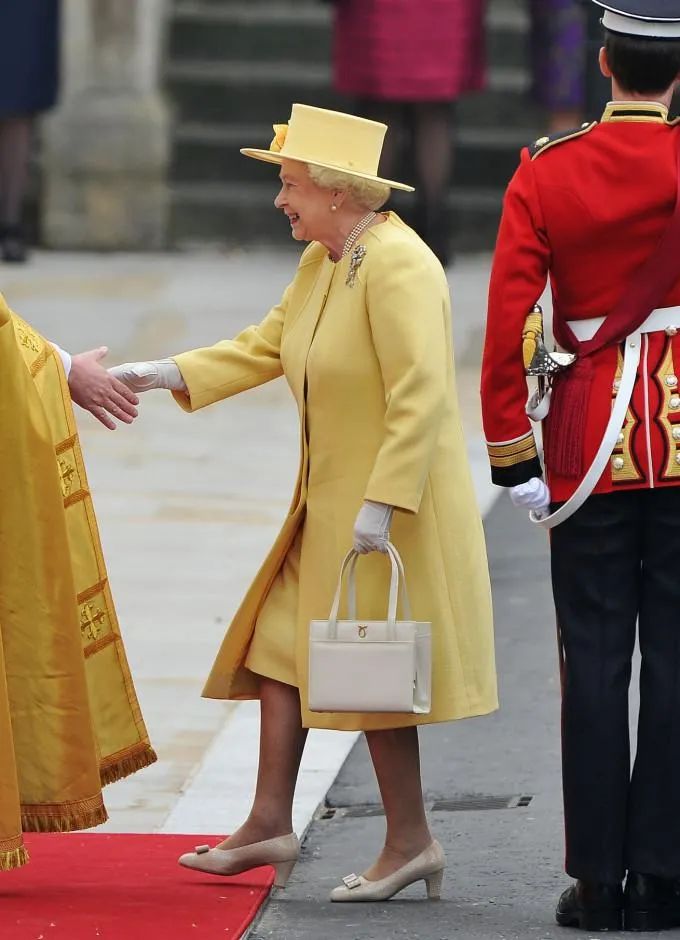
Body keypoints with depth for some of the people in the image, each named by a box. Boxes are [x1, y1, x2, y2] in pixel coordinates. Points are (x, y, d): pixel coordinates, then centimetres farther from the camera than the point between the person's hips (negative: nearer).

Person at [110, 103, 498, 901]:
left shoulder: (397, 264, -21)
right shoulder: (321, 262, 9)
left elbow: (421, 394, -26)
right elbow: (265, 348, 17)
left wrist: (381, 505, -28)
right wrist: (161, 376, 9)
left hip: (390, 507, -10)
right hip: (328, 502, 10)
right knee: (282, 644, 12)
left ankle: (410, 842, 7)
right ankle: (270, 825, 18)